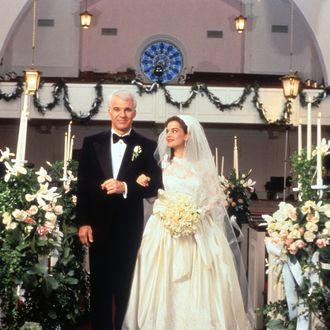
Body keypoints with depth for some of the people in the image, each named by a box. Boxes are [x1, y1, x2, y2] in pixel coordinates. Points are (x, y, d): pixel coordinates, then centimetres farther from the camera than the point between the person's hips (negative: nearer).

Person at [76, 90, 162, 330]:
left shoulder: (147, 146, 1)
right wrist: (83, 222, -3)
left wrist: (125, 187, -20)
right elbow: (83, 185, 3)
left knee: (126, 287, 9)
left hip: (129, 227, -1)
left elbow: (155, 185, -5)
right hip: (99, 226, 1)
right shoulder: (92, 143, 5)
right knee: (100, 286, 10)